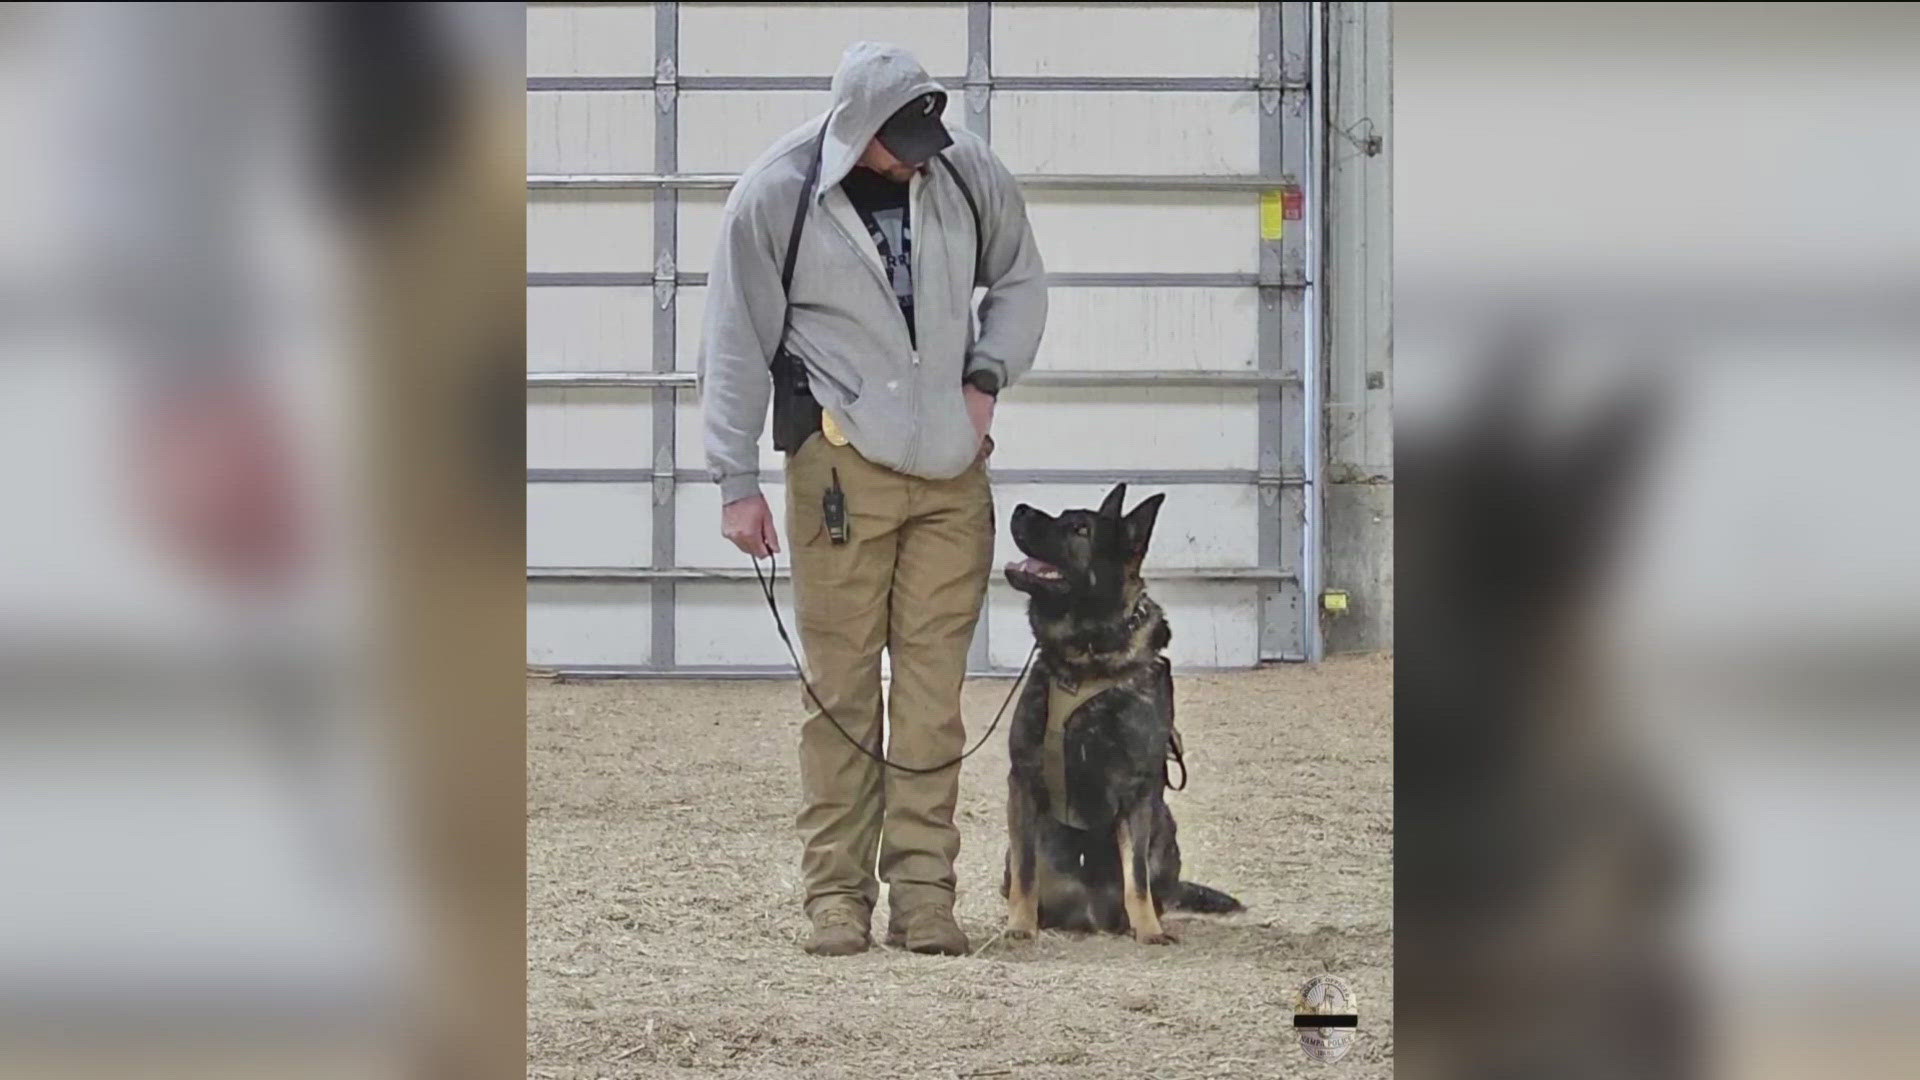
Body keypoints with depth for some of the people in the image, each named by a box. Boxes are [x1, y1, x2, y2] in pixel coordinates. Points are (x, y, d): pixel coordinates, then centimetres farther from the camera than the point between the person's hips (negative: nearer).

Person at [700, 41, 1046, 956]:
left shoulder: (969, 174, 2)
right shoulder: (774, 196, -6)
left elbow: (1019, 282, 19)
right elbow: (737, 343, -1)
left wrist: (986, 378, 3)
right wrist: (737, 480, -3)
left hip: (951, 465, 3)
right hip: (841, 462, -3)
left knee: (934, 683, 0)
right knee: (841, 684, -3)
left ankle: (922, 890, 3)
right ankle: (836, 893, 3)